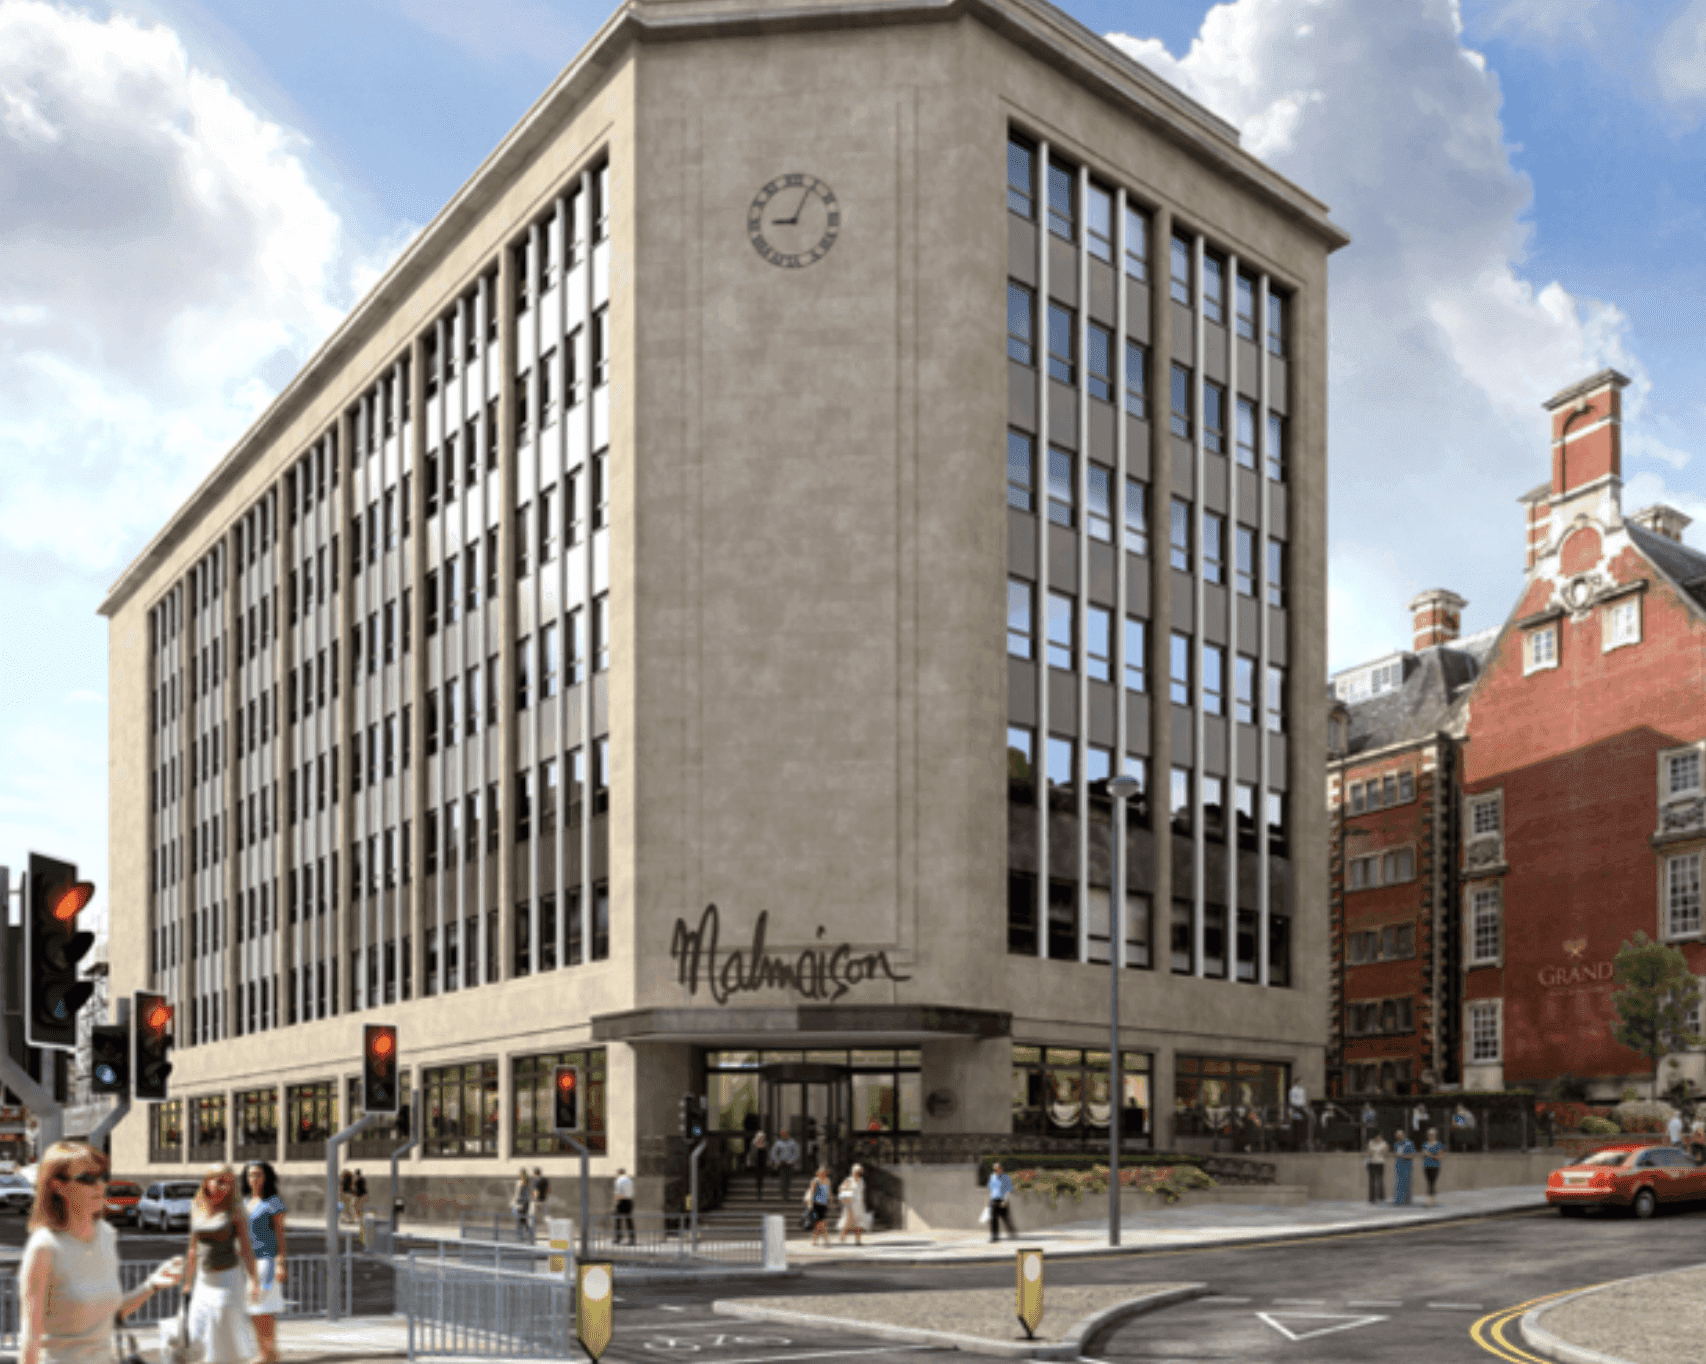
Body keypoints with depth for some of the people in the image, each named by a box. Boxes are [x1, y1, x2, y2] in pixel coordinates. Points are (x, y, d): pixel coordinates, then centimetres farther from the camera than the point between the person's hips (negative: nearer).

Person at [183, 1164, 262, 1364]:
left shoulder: (235, 1211, -6)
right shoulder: (197, 1210, 7)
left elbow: (245, 1248, -8)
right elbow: (193, 1249, 14)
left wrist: (254, 1282, -16)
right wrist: (187, 1283, 16)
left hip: (228, 1278, -4)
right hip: (204, 1279, 4)